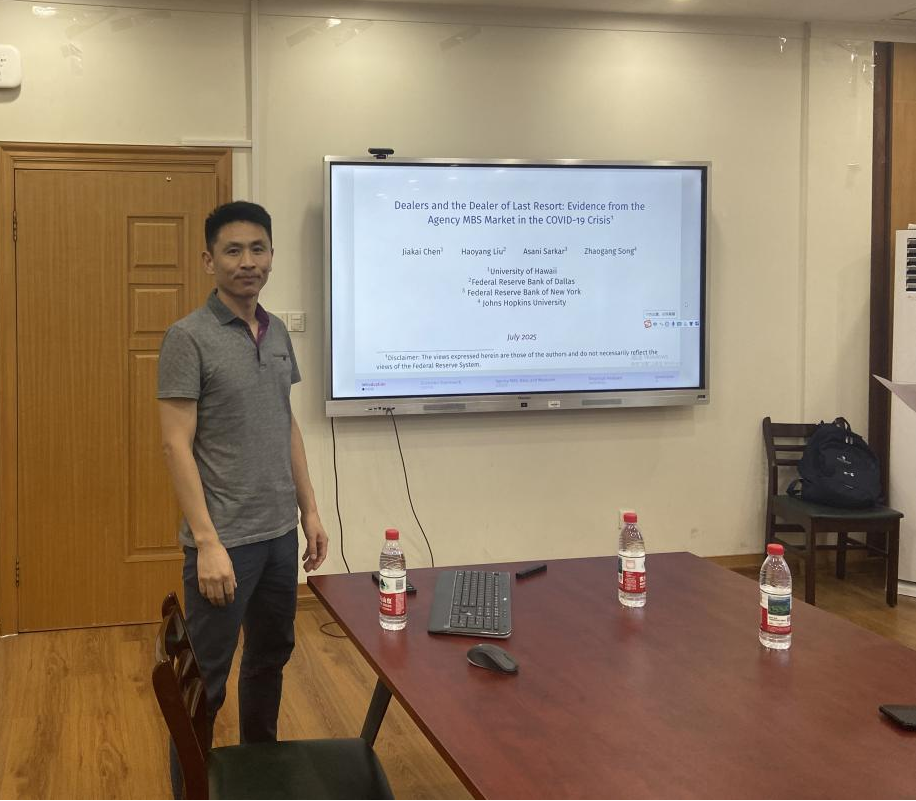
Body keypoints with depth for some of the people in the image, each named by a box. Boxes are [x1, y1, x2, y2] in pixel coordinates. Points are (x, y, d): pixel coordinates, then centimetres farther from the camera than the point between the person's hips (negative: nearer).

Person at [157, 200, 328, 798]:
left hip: (279, 532, 7)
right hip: (225, 539, -7)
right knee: (205, 679, 2)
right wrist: (208, 542, -20)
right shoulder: (189, 338, -12)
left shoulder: (278, 333, 9)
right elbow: (176, 445, -15)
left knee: (271, 656, 20)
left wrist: (309, 509, 12)